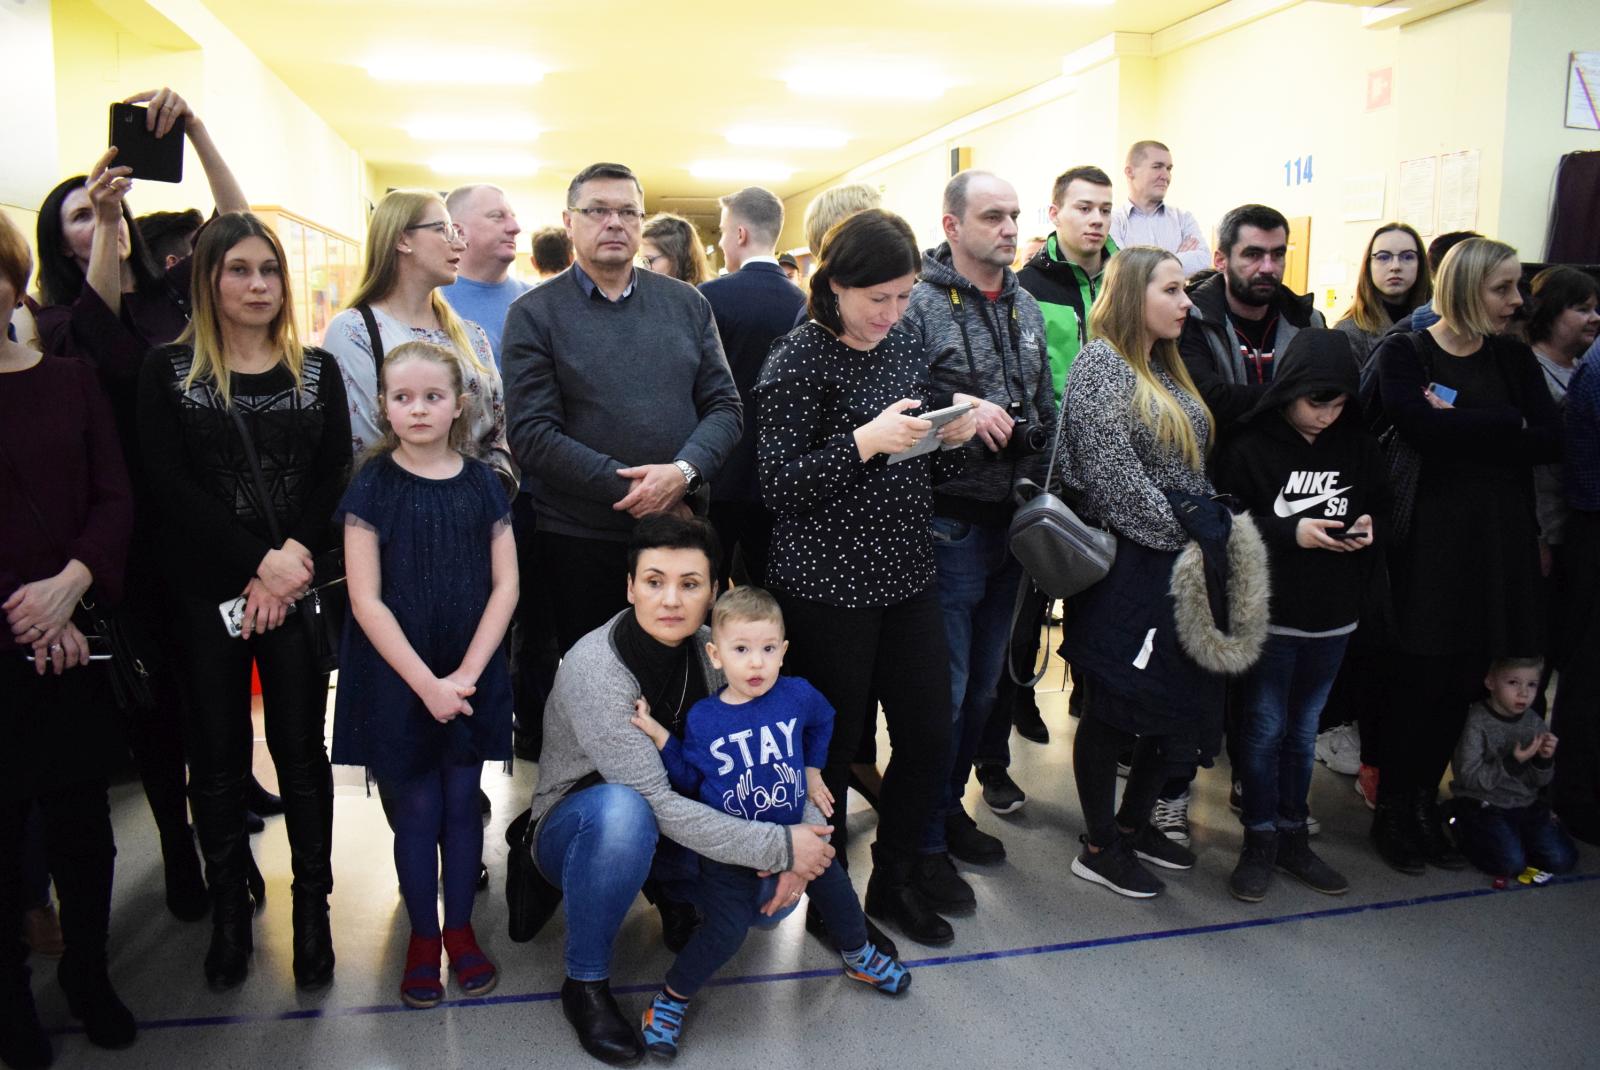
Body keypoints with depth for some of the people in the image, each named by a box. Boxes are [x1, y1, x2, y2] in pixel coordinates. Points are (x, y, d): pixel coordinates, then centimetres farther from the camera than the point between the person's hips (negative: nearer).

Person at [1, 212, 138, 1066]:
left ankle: (89, 977, 29)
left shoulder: (70, 383, 7)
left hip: (75, 647, 2)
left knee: (83, 821, 10)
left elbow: (116, 501, 2)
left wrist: (71, 583, -15)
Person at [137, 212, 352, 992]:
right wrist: (259, 561, -15)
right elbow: (169, 485, -6)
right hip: (206, 593, 0)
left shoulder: (315, 370, 7)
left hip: (297, 590, 1)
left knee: (301, 750, 5)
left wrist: (292, 565, -12)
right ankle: (229, 906, 23)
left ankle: (312, 905, 18)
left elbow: (333, 479, 1)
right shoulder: (169, 370, 2)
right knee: (217, 756, 8)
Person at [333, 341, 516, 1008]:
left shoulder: (482, 485, 1)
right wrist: (426, 683, -14)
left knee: (461, 803, 11)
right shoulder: (372, 488, -5)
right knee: (416, 812, 6)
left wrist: (467, 673, -10)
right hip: (396, 679, -2)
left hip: (472, 677, 2)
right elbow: (366, 600, -9)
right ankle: (422, 937, 25)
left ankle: (460, 928, 28)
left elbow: (505, 585, 0)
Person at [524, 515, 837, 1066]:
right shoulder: (594, 668, -29)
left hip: (674, 828, 6)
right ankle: (585, 983, -16)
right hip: (578, 830, -5)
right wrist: (778, 846, -33)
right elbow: (654, 803, -34)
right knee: (624, 812, -39)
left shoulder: (709, 652, -11)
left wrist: (807, 829, -24)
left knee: (775, 893, -15)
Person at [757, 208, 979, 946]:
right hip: (828, 586, -6)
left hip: (907, 575, 6)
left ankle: (893, 880, 32)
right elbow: (778, 483, -15)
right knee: (832, 746, 7)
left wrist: (952, 435, -4)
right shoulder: (799, 360, -10)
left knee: (930, 735, 9)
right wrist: (866, 442, -24)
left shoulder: (908, 349, 9)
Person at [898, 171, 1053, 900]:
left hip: (1012, 525, 8)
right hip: (950, 526, -7)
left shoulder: (1024, 308, 13)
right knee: (943, 689, -1)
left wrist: (1040, 497, 12)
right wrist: (957, 408, -22)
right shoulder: (920, 303, -10)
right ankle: (922, 840, 14)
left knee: (984, 682, 17)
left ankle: (949, 804, 34)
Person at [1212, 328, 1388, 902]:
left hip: (1334, 617, 4)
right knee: (1264, 729, 4)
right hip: (1270, 615, -4)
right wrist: (1292, 532, -20)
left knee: (1304, 730, 15)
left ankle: (1293, 837, 28)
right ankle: (1259, 841, 18)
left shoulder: (1358, 445, 3)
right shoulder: (1248, 447, -11)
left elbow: (1380, 505, 15)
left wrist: (1368, 526, -7)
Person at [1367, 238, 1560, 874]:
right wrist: (1508, 426, -10)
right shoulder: (1404, 354, -2)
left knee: (1461, 683, 8)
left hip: (1500, 539, 5)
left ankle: (1425, 803, 23)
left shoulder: (1514, 358, 11)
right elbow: (1421, 428, -20)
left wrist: (1459, 428, -12)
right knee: (1417, 679, 1)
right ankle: (1393, 811, 16)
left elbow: (1551, 441, -3)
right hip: (1429, 537, -4)